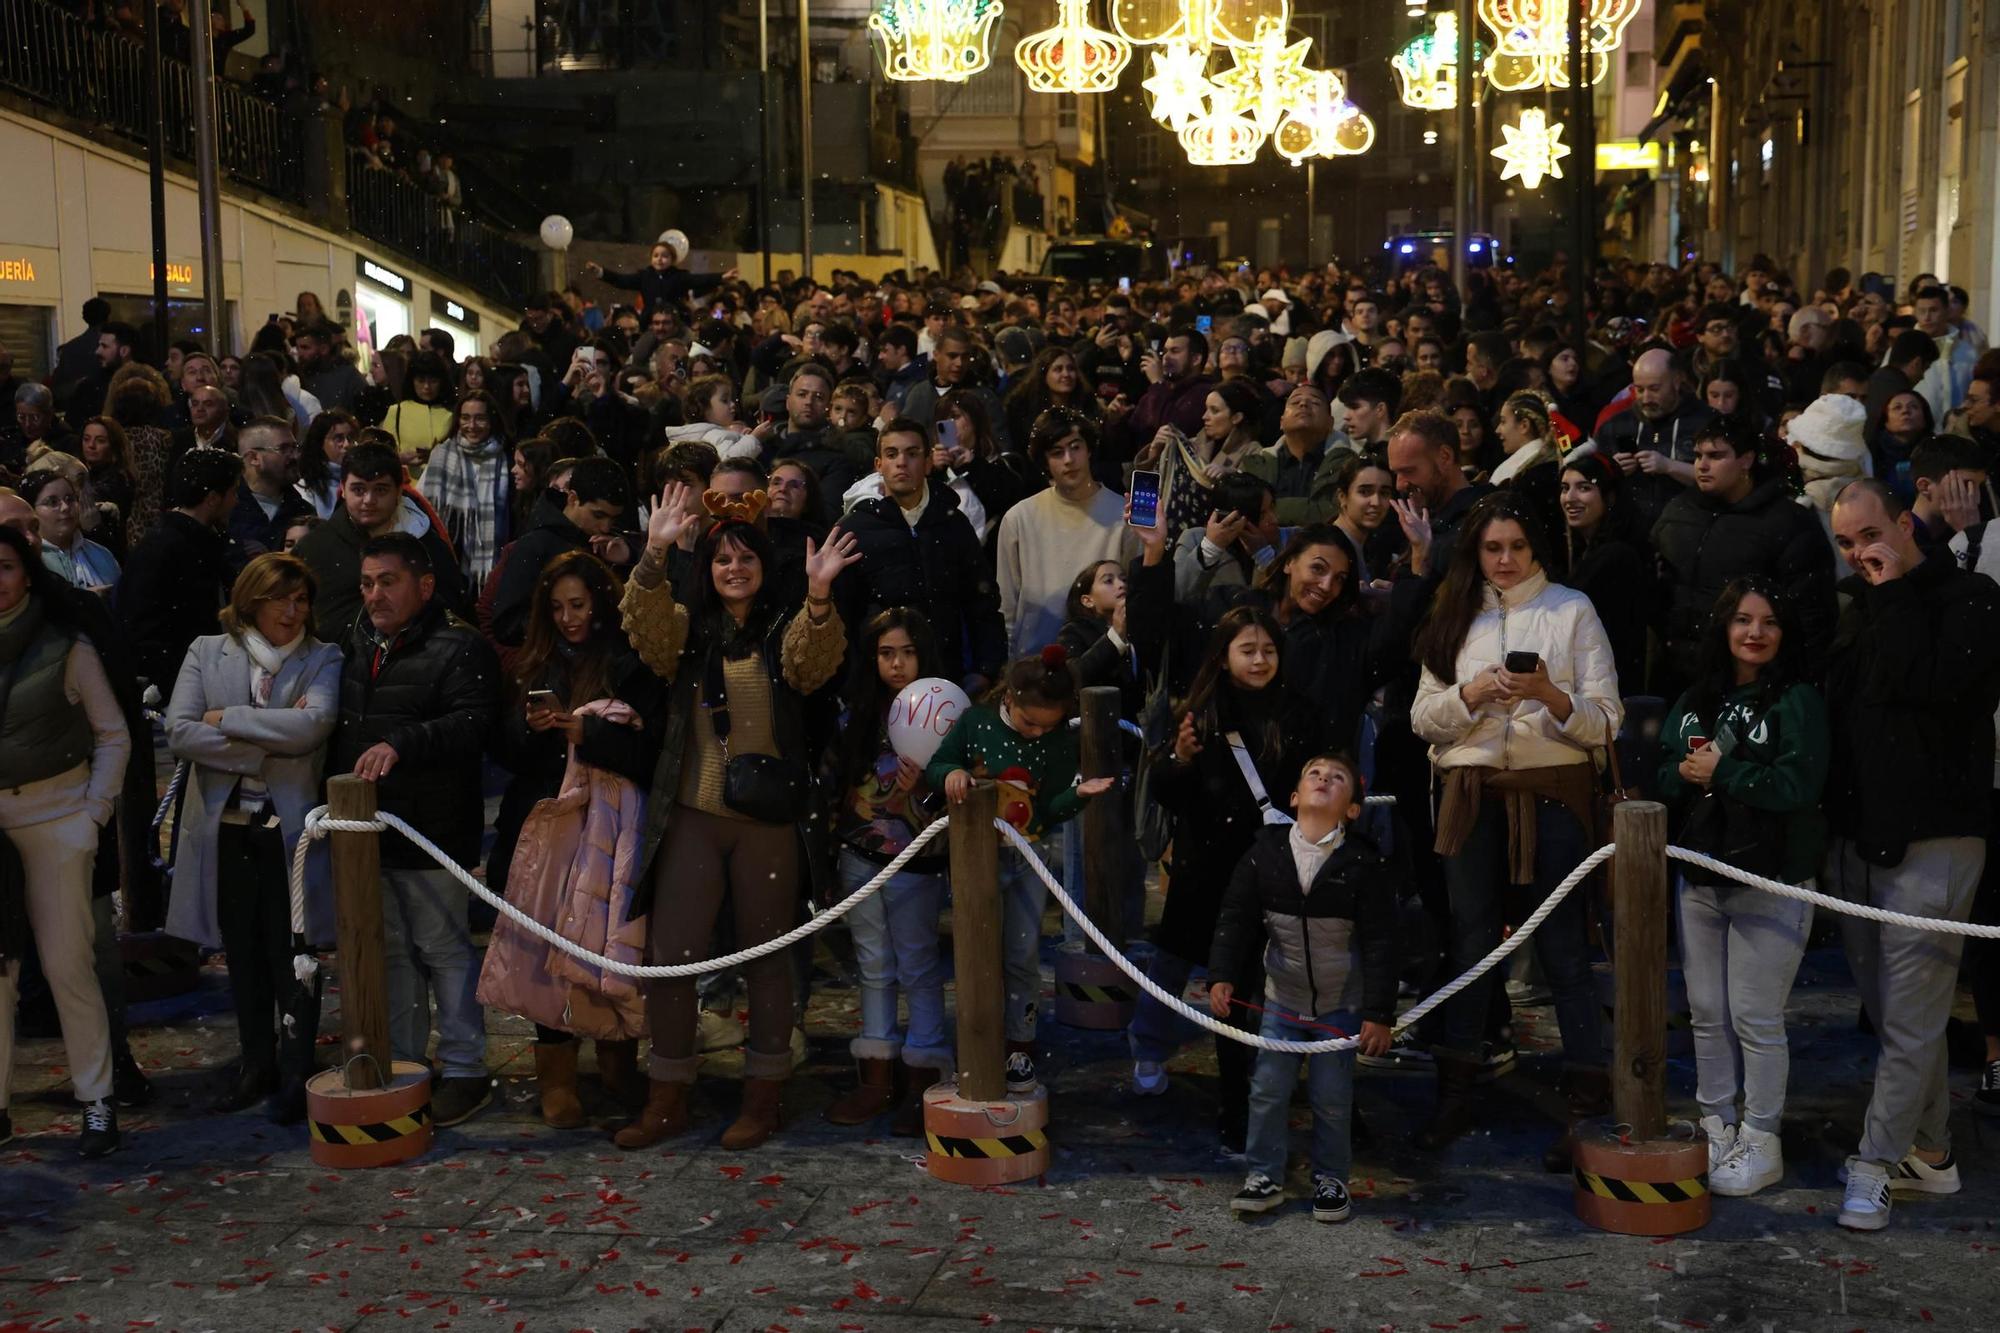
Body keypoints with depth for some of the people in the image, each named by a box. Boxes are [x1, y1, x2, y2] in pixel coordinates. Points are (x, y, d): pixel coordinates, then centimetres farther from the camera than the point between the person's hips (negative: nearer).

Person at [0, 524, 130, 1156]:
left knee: (66, 963, -3)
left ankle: (97, 1101, 7)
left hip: (55, 814, -3)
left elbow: (114, 737, 2)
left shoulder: (67, 649, -3)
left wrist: (93, 813, -4)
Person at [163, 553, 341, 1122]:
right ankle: (256, 1065, 27)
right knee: (243, 954, 13)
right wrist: (266, 748, -13)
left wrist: (227, 719, -11)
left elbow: (312, 725, -19)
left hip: (291, 831, -3)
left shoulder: (323, 660, 0)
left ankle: (295, 1075, 14)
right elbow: (179, 733, -6)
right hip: (227, 828, 3)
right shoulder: (207, 653, 6)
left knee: (292, 957, 2)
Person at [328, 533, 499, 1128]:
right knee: (389, 950, 15)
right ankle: (400, 1066, 26)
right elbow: (339, 723, 22)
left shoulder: (459, 647, -9)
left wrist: (399, 744, -32)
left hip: (431, 829, -7)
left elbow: (470, 723, -22)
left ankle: (464, 1069, 10)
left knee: (443, 946, -1)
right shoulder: (354, 644, 15)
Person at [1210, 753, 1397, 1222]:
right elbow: (1235, 916, -3)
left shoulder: (1363, 863, -15)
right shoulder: (1266, 850, -9)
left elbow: (1379, 942, -13)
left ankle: (1330, 1178, 23)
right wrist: (1222, 976, -12)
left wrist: (1379, 1013, -15)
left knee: (1332, 1095, 5)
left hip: (1341, 1001, -2)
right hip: (1282, 994, 2)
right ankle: (1265, 1176, 19)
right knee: (1268, 1087, 5)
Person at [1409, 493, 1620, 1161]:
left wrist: (1550, 696, -21)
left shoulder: (1572, 610, 2)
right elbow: (1424, 719, 5)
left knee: (1564, 949, -3)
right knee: (1469, 941, 10)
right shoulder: (1455, 617, 11)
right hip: (1472, 792, 3)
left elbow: (1606, 722, -3)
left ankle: (1589, 1105, 4)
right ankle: (1457, 1092, 20)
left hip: (1553, 788, -3)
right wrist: (1474, 694, -13)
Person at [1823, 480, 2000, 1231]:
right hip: (1858, 835, 7)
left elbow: (1930, 683, -22)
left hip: (1932, 838, -7)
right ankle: (1930, 1152, 23)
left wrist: (1892, 596, -12)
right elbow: (1832, 708, 19)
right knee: (1892, 1009, 12)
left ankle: (1876, 1164, 0)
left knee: (1912, 1014, -5)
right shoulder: (1857, 610, 15)